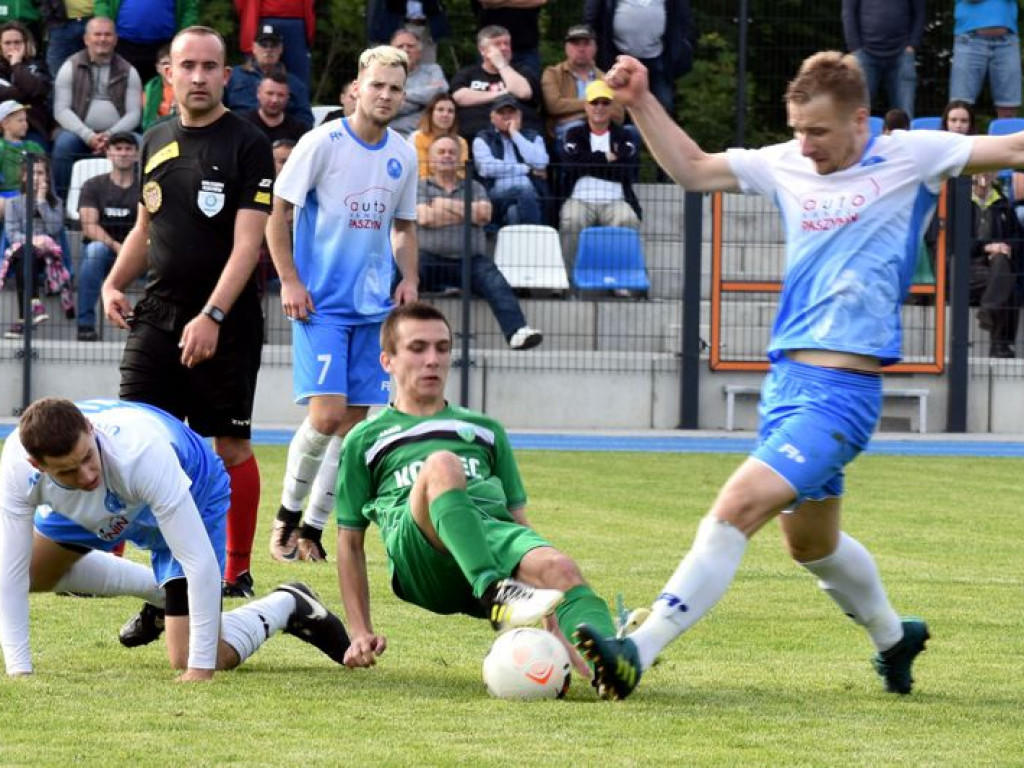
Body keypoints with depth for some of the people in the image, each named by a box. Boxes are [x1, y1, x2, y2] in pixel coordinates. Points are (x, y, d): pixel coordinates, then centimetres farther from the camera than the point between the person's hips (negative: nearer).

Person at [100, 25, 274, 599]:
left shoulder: (248, 145, -7)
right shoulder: (157, 142, 12)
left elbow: (248, 242, -13)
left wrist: (211, 316, -22)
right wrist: (114, 284, 8)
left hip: (226, 322, -5)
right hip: (158, 312, 5)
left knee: (230, 444, 2)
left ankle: (238, 570, 12)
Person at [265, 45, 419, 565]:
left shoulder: (403, 155, 9)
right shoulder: (323, 143, -8)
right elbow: (277, 213, -4)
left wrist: (409, 277, 4)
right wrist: (290, 281, -11)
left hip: (374, 306, 5)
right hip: (321, 303, -5)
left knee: (354, 421, 3)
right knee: (326, 414, -15)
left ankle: (313, 529, 11)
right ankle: (287, 516, 4)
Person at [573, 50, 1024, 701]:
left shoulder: (910, 158, -4)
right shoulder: (786, 165, 10)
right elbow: (693, 169, 19)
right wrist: (640, 103, 9)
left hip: (844, 388, -7)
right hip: (785, 375, 7)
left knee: (740, 505, -22)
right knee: (811, 542, 22)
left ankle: (638, 653, -26)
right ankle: (893, 636, 47)